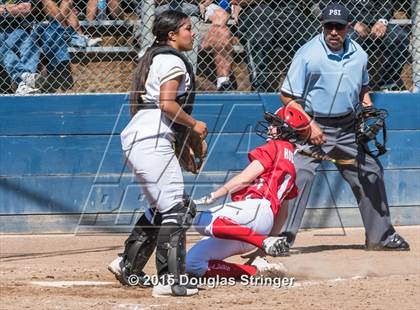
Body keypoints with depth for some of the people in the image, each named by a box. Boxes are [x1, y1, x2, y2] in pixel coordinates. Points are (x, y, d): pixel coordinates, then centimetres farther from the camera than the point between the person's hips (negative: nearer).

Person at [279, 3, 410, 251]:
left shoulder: (358, 54, 2)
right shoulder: (308, 54, -15)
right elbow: (288, 96, -13)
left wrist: (367, 101, 1)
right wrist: (309, 125, -20)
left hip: (347, 127, 6)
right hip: (313, 126, -6)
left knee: (371, 174, 11)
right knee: (300, 176, -21)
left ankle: (381, 235, 26)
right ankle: (283, 236, -18)